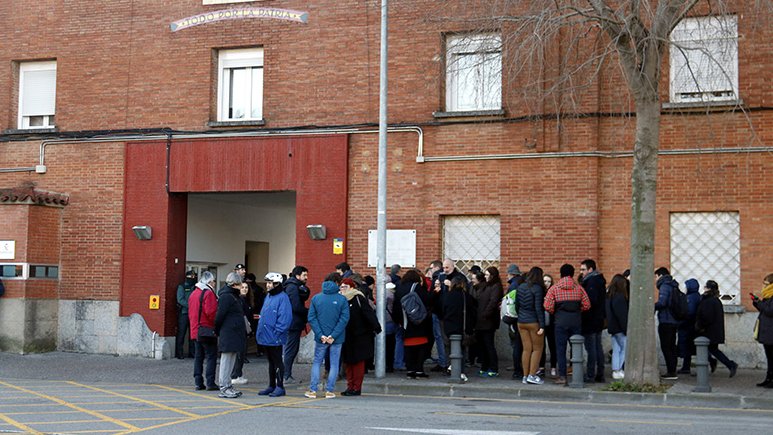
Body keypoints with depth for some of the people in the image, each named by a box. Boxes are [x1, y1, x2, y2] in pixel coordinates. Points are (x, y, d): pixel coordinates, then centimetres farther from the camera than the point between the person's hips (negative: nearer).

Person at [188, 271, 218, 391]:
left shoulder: (193, 293, 14)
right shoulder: (208, 293, -12)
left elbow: (190, 313, 17)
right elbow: (211, 312, -21)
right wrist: (216, 325, -9)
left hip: (195, 331, 8)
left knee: (198, 357, 11)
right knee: (211, 356, -3)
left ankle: (198, 382, 11)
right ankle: (210, 383, -6)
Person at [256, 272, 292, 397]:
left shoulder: (282, 298, -13)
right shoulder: (268, 296, 15)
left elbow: (285, 317, -19)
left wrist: (277, 332, -19)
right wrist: (260, 332, 13)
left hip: (275, 338, -9)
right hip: (265, 337, 9)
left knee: (277, 362, -1)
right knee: (271, 362, 15)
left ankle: (280, 387, 5)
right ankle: (271, 386, 23)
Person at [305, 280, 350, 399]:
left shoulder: (315, 298, 1)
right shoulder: (342, 299, -5)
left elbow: (311, 318, -5)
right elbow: (344, 319, -11)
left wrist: (320, 335, -10)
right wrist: (333, 335, -13)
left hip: (320, 338, 1)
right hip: (337, 339, -1)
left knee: (316, 362, 12)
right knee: (334, 364, 7)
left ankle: (313, 390, 9)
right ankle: (329, 391, 6)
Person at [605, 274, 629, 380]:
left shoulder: (608, 296, 10)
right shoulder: (619, 297, -16)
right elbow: (622, 315, -18)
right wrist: (626, 329, -13)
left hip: (612, 327, 9)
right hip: (619, 328, -9)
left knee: (616, 349, 12)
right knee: (625, 348, -1)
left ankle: (615, 370, 12)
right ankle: (619, 371, -4)